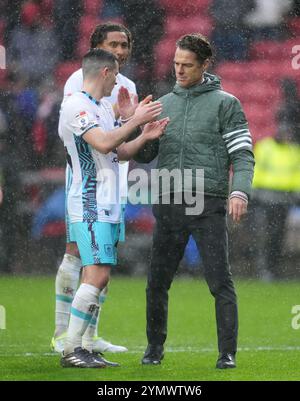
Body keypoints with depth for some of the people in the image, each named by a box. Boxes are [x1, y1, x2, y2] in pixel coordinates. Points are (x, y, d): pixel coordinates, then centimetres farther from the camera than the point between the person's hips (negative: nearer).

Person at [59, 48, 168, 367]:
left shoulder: (103, 107, 19)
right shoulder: (76, 105, -11)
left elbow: (118, 153, 23)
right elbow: (103, 144, -22)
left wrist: (144, 136, 8)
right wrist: (135, 120, -14)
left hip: (108, 207, 10)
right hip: (90, 205, -10)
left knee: (98, 276, 7)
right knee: (97, 274, -15)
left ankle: (85, 349, 9)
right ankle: (71, 350, -14)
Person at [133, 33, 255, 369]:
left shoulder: (225, 103, 3)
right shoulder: (164, 104, 16)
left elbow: (242, 153, -2)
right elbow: (145, 154, 14)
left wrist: (240, 191, -18)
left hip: (208, 205, -4)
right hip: (169, 204, 4)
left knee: (220, 283, -8)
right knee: (157, 282, 5)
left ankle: (227, 353, -3)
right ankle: (155, 347, 20)